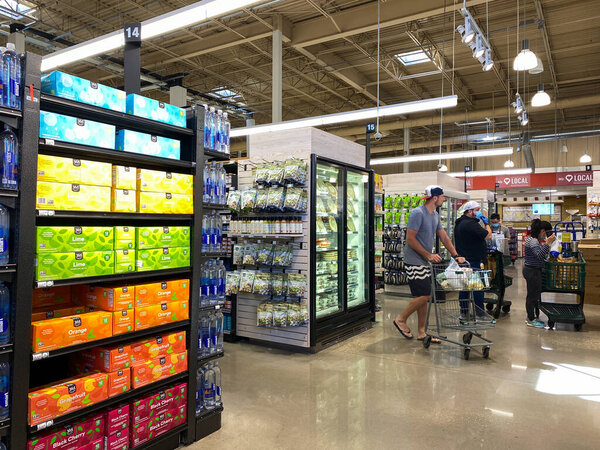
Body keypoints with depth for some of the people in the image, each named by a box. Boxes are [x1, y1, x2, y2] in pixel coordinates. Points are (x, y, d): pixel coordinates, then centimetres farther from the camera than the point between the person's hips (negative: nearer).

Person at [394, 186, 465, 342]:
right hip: (414, 262, -9)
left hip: (425, 263, 9)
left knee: (424, 297, 10)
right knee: (423, 296, -10)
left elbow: (444, 237, 18)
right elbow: (410, 239, -19)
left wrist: (456, 256, 10)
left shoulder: (435, 215, 13)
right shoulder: (418, 213, -16)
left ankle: (421, 332, 17)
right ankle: (401, 320, 9)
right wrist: (429, 255, -18)